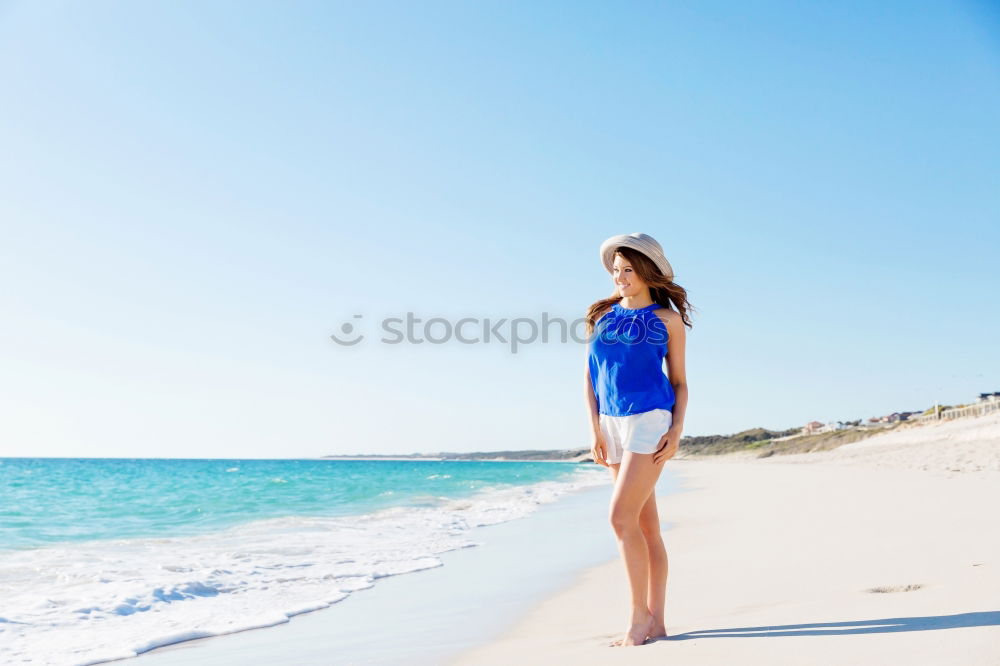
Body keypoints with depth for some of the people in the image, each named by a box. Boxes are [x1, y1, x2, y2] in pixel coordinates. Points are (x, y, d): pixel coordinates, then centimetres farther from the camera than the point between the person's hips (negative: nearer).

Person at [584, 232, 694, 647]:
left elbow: (679, 382, 3)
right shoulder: (602, 315, 9)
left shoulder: (668, 319, 1)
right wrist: (595, 430, 1)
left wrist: (677, 430, -9)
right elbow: (590, 377, 9)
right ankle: (656, 621, 14)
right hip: (612, 424, 4)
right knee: (645, 524, 8)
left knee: (621, 517, -14)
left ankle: (640, 613, -1)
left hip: (649, 420, -4)